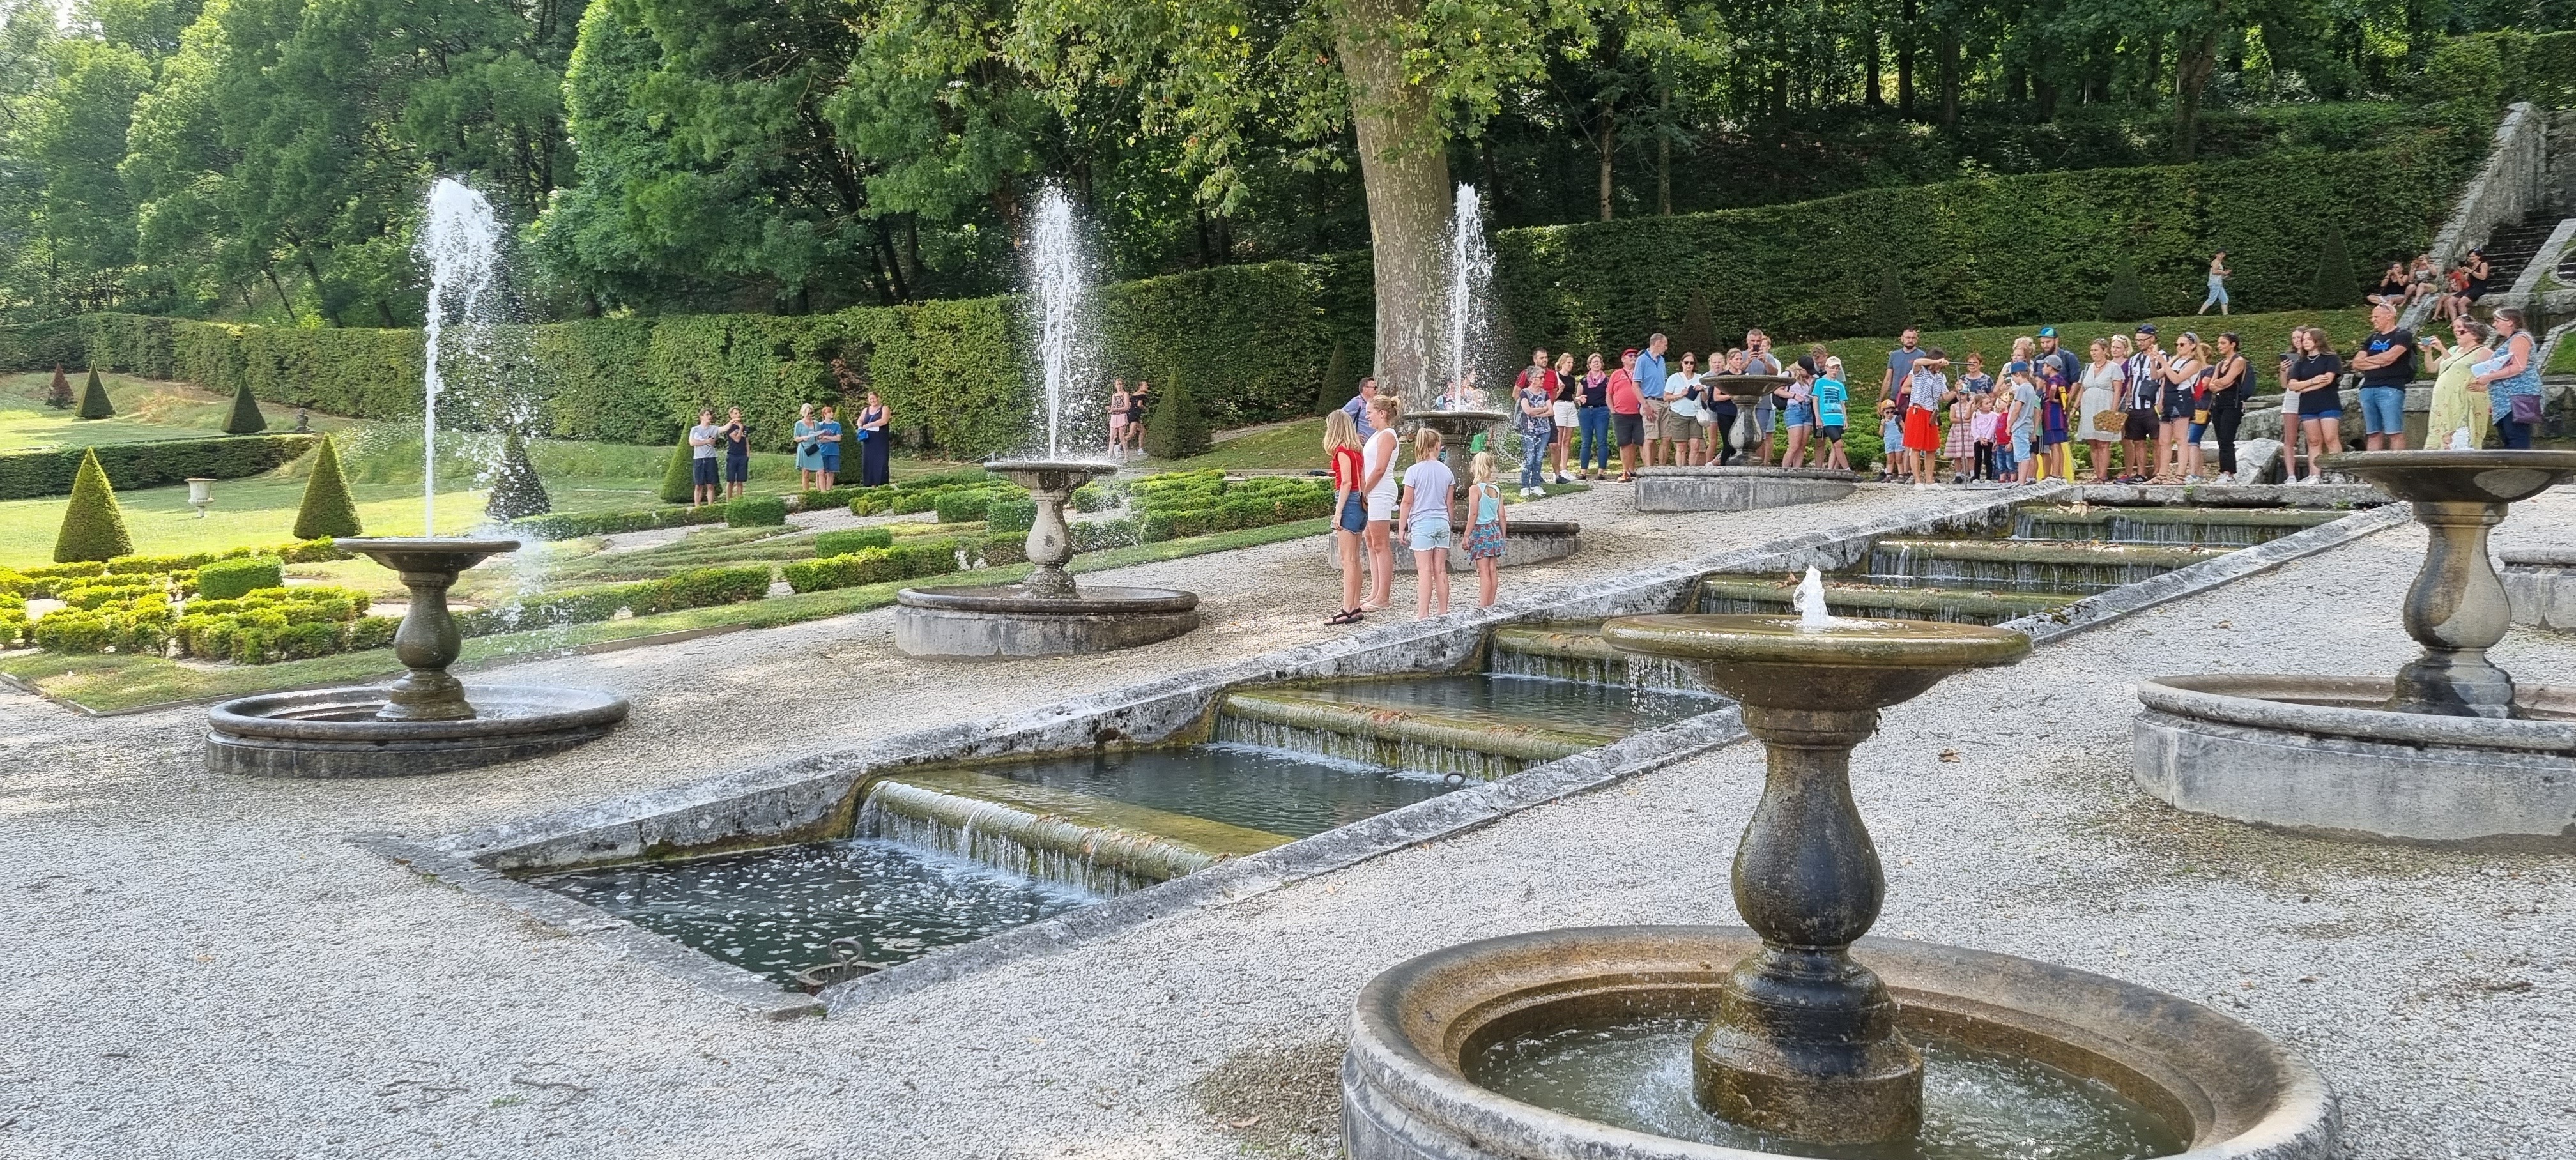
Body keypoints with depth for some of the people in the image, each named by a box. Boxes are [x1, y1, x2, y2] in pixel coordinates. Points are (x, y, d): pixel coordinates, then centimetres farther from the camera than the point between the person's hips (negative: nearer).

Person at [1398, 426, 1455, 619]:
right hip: (1442, 522, 4)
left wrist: (1402, 527, 2)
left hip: (1422, 523, -4)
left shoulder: (1413, 471, -8)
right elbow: (1448, 503, 11)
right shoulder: (1446, 471, 5)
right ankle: (1443, 612, 13)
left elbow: (1407, 502, -6)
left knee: (1425, 571, -6)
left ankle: (1423, 614, -8)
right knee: (1440, 570, 8)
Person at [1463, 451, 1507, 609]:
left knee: (1483, 571, -7)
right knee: (1493, 570, 10)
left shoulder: (1475, 489, -12)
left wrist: (1466, 536, -13)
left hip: (1480, 531, -6)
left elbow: (1474, 514, -17)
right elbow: (1502, 516, 7)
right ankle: (1490, 604, 16)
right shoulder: (1497, 490, 6)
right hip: (1495, 530, 6)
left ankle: (1483, 606, -8)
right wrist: (1503, 536, 16)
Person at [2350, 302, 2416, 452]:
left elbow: (2389, 356, -14)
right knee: (2373, 434, 5)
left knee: (2395, 433, -10)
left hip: (2391, 389, -7)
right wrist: (2378, 363, -4)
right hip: (2368, 389, 7)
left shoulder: (2403, 335, 2)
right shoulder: (2372, 338, 22)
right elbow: (2356, 364, 12)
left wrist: (2367, 360, 3)